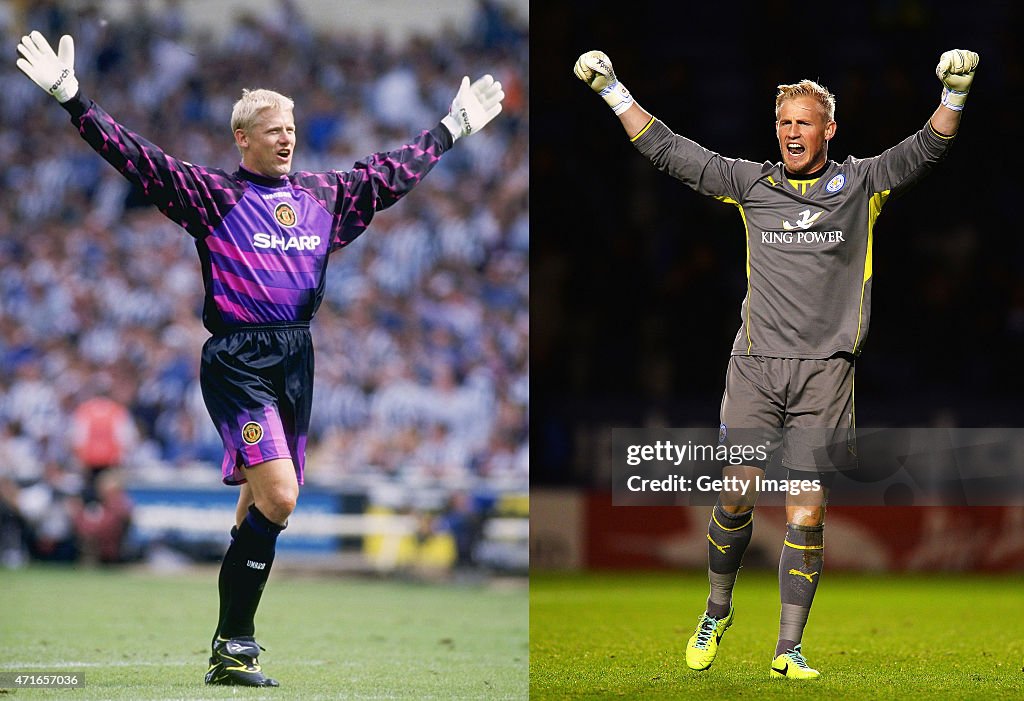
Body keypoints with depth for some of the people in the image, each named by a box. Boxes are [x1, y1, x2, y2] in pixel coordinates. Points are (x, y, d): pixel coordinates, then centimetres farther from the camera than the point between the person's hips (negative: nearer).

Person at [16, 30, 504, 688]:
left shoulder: (325, 195, 16)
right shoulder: (212, 193, 0)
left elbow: (394, 169, 29)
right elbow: (137, 157, -8)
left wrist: (454, 127, 35)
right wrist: (72, 98, -16)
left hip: (297, 360, 6)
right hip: (237, 361, -6)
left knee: (262, 509, 7)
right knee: (279, 495, -18)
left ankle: (231, 649, 12)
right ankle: (234, 642, -11)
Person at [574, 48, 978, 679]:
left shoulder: (861, 183, 6)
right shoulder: (752, 184, 10)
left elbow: (926, 150, -3)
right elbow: (670, 152, 14)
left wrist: (955, 94, -20)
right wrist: (613, 91, 11)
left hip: (826, 367, -1)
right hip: (756, 363, 1)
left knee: (807, 516, -5)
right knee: (736, 497, -1)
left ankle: (789, 649, 0)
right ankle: (717, 613, 23)